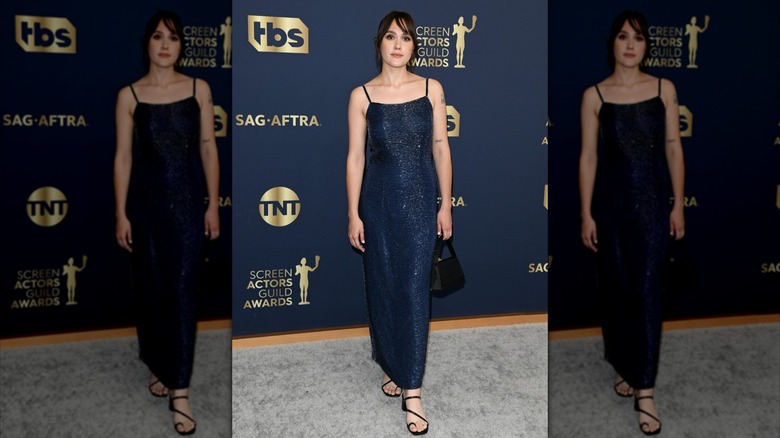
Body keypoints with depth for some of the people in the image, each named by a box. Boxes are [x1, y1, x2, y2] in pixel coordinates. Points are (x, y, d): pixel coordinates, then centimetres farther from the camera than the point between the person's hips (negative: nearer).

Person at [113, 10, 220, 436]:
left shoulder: (199, 89, 2)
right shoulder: (129, 95, 0)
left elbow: (208, 149, 2)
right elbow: (123, 156, 0)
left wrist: (213, 204, 0)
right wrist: (121, 213, -3)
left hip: (187, 201, -1)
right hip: (146, 201, 1)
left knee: (182, 291, -3)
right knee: (151, 289, 11)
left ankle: (179, 390, 2)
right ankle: (158, 366, 33)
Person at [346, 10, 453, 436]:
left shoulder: (431, 89, 1)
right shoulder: (361, 95, -1)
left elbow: (441, 148, 3)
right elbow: (355, 156, -1)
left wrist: (446, 204, 1)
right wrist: (353, 214, -3)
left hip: (420, 199, 0)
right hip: (379, 200, 0)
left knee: (414, 289, -1)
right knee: (383, 286, 10)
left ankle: (412, 390, 6)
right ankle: (391, 366, 32)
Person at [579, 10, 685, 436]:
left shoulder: (664, 89, 2)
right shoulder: (594, 95, -1)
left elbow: (673, 148, 4)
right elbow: (588, 156, -2)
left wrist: (678, 204, 0)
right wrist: (586, 213, -4)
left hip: (652, 202, 0)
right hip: (611, 202, 0)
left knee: (647, 291, -3)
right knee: (615, 288, 10)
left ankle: (644, 390, 3)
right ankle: (623, 366, 31)